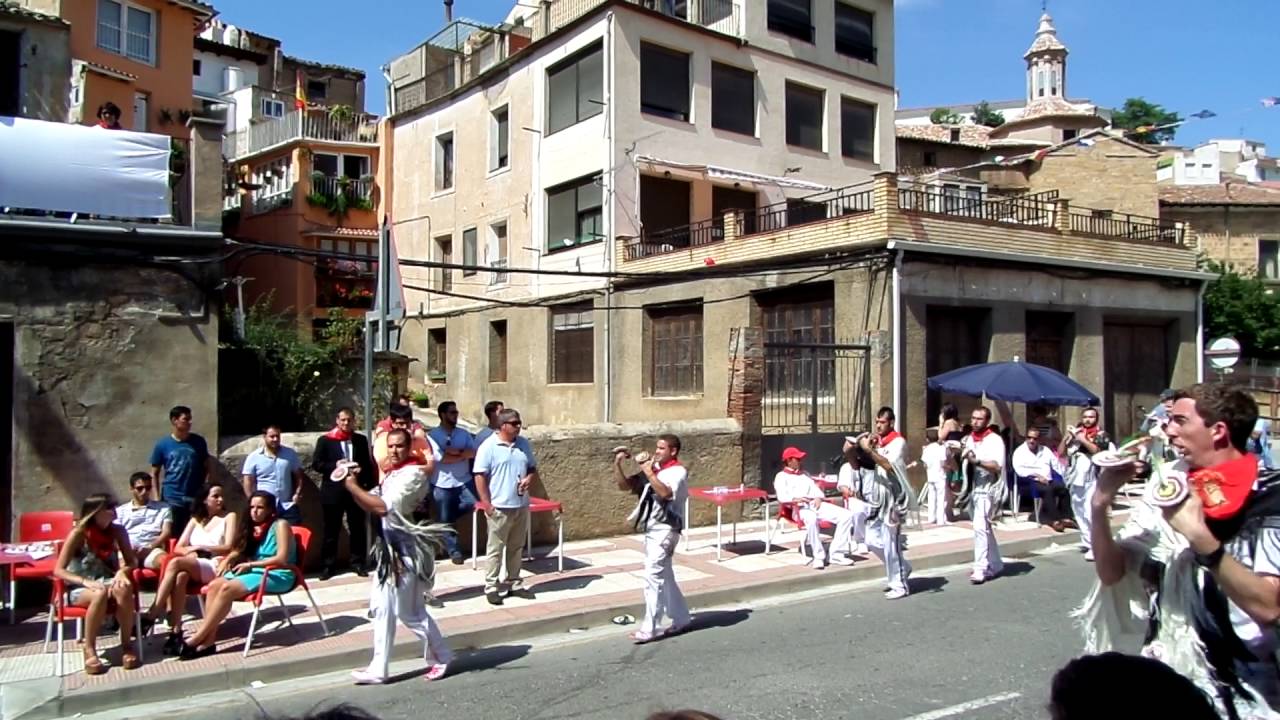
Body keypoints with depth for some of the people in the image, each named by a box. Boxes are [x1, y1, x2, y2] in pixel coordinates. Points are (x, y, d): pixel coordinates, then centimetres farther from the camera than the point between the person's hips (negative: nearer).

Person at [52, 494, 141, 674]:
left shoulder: (117, 532, 0)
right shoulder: (78, 533, -11)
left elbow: (132, 562, 4)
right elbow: (58, 570, -13)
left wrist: (123, 571, -20)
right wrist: (86, 582, -28)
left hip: (108, 582, 2)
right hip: (80, 590, -2)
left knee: (124, 588, -34)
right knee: (100, 594, -38)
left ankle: (127, 645, -22)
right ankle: (89, 649, -22)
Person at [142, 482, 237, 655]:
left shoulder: (229, 517, 11)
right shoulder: (196, 519, 24)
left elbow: (228, 547, -1)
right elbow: (178, 548, 15)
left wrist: (199, 547, -6)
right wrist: (190, 552, -6)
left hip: (214, 567, -4)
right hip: (192, 567, 4)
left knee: (175, 563, -30)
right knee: (180, 576, -34)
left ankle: (150, 616, -32)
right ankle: (175, 631, -39)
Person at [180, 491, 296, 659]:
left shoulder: (280, 525, -7)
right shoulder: (254, 527, 16)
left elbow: (282, 558, -16)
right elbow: (240, 551, 20)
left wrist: (250, 564, -16)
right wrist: (227, 560, -2)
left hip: (277, 575, -8)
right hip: (255, 570, 8)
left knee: (227, 588, -26)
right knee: (214, 585, -16)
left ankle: (197, 639, -19)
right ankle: (208, 641, -21)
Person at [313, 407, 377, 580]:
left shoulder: (361, 440, 9)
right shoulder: (325, 440, 1)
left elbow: (368, 465, 10)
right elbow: (316, 464, -4)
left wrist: (370, 486, 1)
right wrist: (335, 465, -18)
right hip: (333, 491, -2)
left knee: (357, 529, 7)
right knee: (331, 531, 5)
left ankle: (358, 563, 17)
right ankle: (329, 565, 14)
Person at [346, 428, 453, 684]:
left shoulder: (413, 474, -17)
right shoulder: (394, 473, 13)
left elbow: (383, 507, -27)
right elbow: (374, 505, 8)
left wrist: (353, 487, -21)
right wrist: (356, 486, -8)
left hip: (404, 551, -9)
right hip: (388, 548, 9)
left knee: (410, 611, 0)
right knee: (382, 608, 11)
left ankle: (441, 657, 17)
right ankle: (379, 669, 19)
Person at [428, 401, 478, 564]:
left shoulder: (464, 434, 8)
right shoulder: (433, 435, -5)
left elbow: (474, 452, -4)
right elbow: (441, 458, -16)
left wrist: (457, 451, -18)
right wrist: (463, 455, -7)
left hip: (464, 481, 3)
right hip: (442, 484, -3)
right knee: (445, 520, 3)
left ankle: (446, 518, 14)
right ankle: (454, 551, 19)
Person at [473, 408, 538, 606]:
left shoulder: (524, 444, 8)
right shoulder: (488, 446, -10)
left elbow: (533, 469, 16)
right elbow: (480, 476, -10)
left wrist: (530, 479, -7)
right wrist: (487, 504, -14)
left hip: (521, 506, 6)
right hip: (499, 507, -5)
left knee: (516, 548, 14)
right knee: (496, 549, 2)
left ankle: (515, 584, 24)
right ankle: (491, 587, 11)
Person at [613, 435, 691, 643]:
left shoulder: (678, 472, -10)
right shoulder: (653, 468, 12)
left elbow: (665, 493, -29)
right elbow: (625, 485, 11)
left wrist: (649, 473, -24)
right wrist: (617, 465, -2)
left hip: (665, 530, -8)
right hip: (651, 529, 8)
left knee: (653, 577, -10)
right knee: (665, 577, 15)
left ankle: (650, 628, -5)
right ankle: (681, 619, 28)